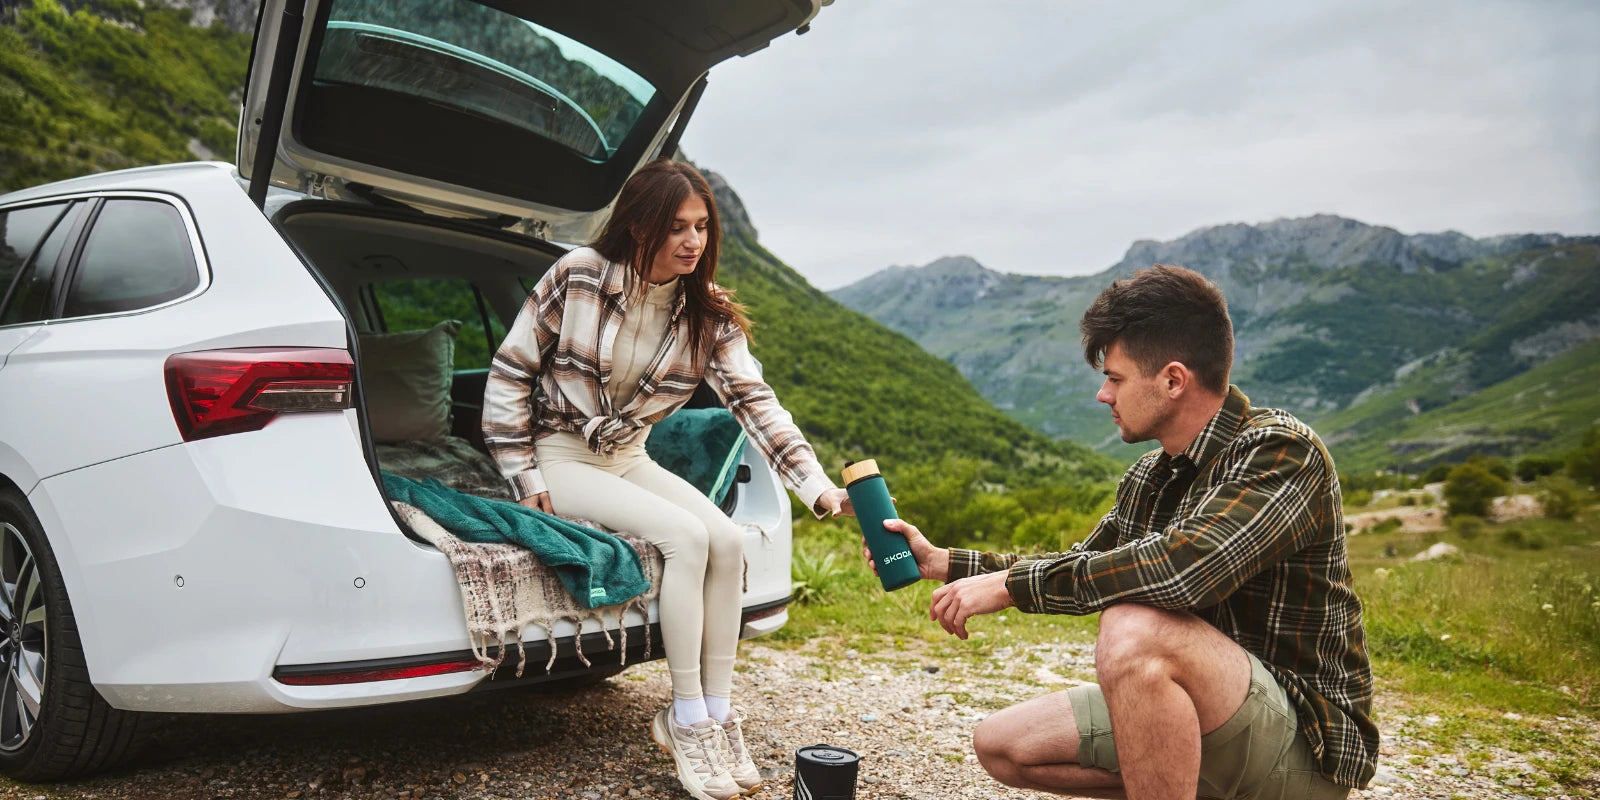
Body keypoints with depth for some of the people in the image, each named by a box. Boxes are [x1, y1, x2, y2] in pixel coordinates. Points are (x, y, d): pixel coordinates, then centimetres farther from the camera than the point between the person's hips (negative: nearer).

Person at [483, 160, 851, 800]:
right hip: (559, 458, -5)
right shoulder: (578, 275, -16)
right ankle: (687, 719, -12)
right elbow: (509, 374, -9)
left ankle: (716, 713, -6)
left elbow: (754, 401, -14)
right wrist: (523, 480, -12)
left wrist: (821, 490, -27)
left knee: (726, 538, -20)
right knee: (685, 535, -26)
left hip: (628, 458, 5)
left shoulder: (709, 314, -4)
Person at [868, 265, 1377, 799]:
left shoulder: (1281, 451, -19)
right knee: (1000, 745, 5)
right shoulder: (1150, 480, 7)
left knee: (1135, 629, -35)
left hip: (1305, 743, -8)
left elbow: (1182, 567, -36)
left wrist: (1009, 584, -26)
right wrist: (941, 562, 16)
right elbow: (1084, 570, 21)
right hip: (1193, 722, 9)